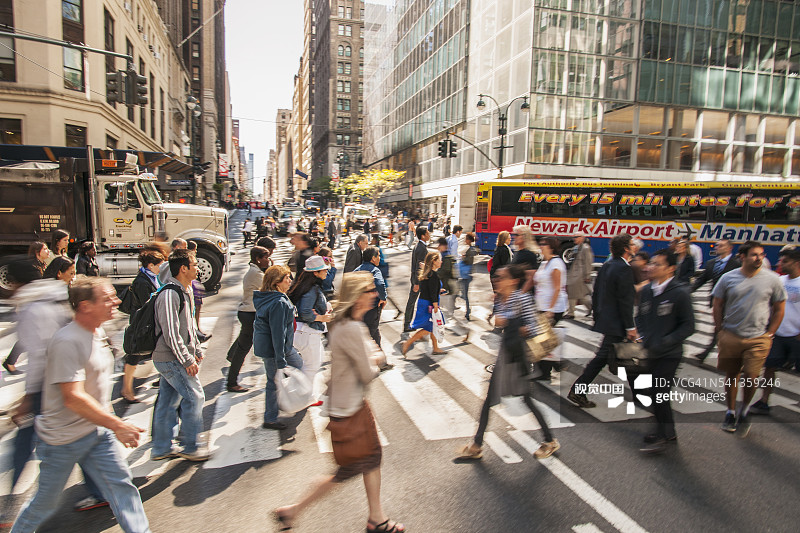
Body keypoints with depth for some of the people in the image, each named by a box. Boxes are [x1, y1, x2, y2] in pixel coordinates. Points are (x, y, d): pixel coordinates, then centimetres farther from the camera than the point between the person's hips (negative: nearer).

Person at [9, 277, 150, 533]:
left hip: (97, 430, 7)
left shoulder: (99, 333, 3)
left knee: (122, 485, 4)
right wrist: (118, 426, -27)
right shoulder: (67, 341, -25)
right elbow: (73, 398, -29)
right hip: (62, 437, -7)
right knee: (45, 503, 14)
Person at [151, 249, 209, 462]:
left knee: (168, 401, 16)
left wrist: (197, 350, 18)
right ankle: (191, 447, 11)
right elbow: (171, 333, -24)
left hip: (172, 359, 10)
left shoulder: (186, 290, 11)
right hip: (171, 359, -10)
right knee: (194, 396, -2)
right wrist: (187, 360, -20)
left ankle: (161, 448, 27)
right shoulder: (169, 294, -21)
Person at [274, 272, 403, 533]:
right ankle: (292, 511, 24)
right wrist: (375, 365, 0)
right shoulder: (351, 328, -29)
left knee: (373, 457, 20)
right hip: (347, 410, -10)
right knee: (348, 470, 8)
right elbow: (368, 373, -21)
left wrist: (373, 358, -8)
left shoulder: (350, 322, 2)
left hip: (356, 403, 10)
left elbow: (372, 352, 14)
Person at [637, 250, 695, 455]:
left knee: (659, 394, -5)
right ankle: (668, 432, 33)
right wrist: (643, 336, 1)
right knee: (658, 393, 15)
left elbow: (688, 326, -12)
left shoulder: (680, 293, -14)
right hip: (651, 352, 6)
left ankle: (663, 437, 12)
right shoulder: (647, 290, 4)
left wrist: (664, 342, -20)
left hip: (669, 354, -6)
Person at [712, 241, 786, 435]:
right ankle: (730, 412, 29)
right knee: (731, 375, 11)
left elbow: (779, 309, 5)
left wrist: (769, 334, 1)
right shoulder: (728, 278, -2)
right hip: (730, 337, 1)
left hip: (758, 339, -1)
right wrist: (720, 330, 2)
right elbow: (717, 306, 5)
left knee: (750, 378, -5)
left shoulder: (772, 279, -3)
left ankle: (744, 409, 23)